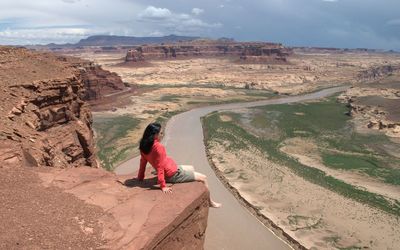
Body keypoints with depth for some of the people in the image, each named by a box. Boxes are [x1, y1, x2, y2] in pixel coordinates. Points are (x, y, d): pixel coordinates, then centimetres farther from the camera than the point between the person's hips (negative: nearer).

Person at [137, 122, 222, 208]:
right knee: (203, 178, 4)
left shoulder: (145, 145, -5)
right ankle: (210, 202, 23)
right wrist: (163, 186, -26)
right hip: (173, 174, -10)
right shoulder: (158, 147, -30)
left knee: (191, 168, 31)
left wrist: (140, 177, 13)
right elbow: (160, 166, -29)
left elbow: (143, 162, 3)